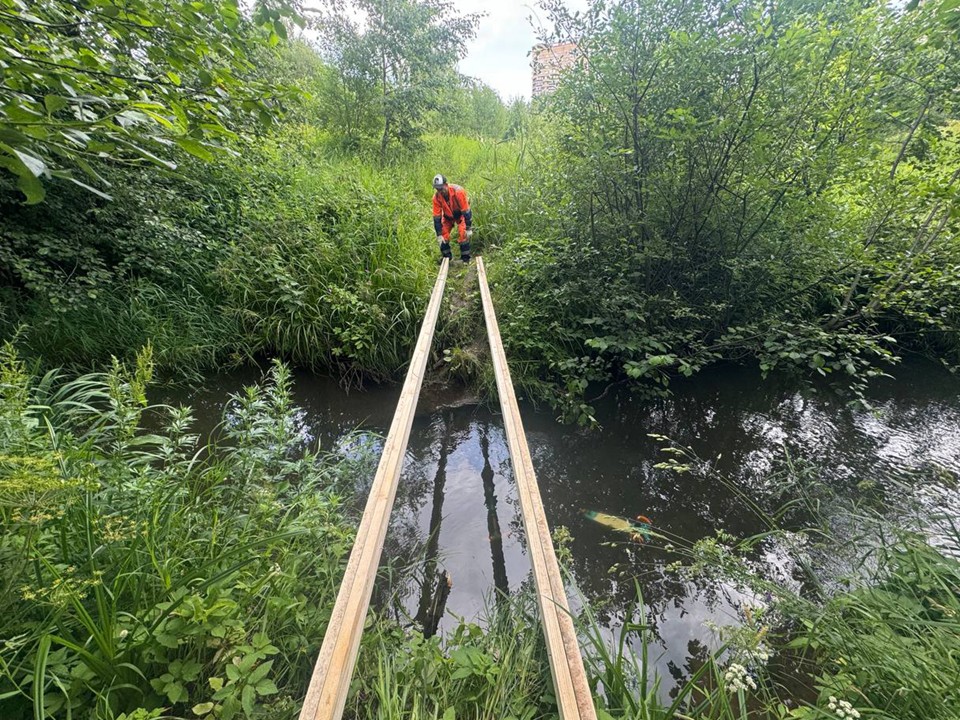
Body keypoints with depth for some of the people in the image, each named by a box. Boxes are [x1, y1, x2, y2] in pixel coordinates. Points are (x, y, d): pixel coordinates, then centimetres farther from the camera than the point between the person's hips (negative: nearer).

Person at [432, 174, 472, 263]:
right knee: (443, 236, -8)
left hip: (461, 213, -3)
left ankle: (465, 258, -7)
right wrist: (439, 235, -20)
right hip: (448, 215, 3)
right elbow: (436, 217, -20)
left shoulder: (458, 191, -37)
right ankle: (446, 258, 11)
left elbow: (466, 212, -31)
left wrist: (468, 229, -29)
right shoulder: (436, 197, -26)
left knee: (463, 234, -20)